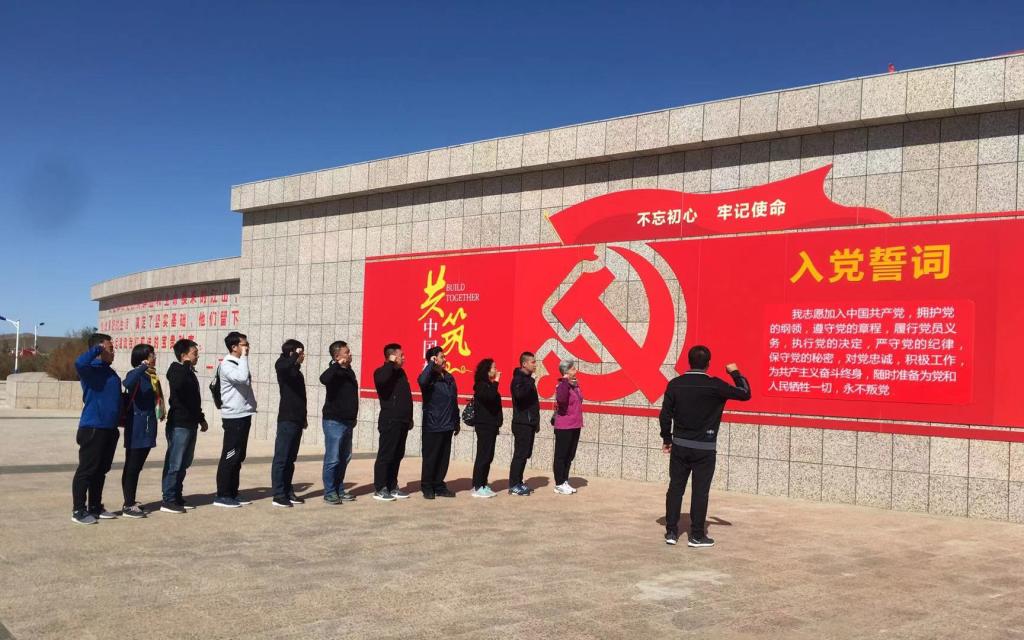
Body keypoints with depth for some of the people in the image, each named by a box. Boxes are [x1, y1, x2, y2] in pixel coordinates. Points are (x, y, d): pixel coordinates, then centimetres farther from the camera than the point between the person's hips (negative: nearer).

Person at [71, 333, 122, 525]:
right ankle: (78, 510, 3)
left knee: (101, 470, 14)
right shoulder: (91, 369, -10)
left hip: (109, 428, 9)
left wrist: (119, 419, 23)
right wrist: (97, 349, -21)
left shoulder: (110, 372, 17)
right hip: (92, 427, -9)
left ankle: (95, 507, 24)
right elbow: (79, 363, -34)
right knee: (87, 469, -3)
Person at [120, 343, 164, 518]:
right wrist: (142, 368, -34)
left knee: (137, 466, 14)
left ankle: (131, 502, 21)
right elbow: (128, 384, -34)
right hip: (136, 428, -8)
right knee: (132, 466, -5)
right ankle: (128, 506, -2)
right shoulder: (135, 374, -11)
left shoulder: (152, 376, 13)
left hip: (148, 427, 8)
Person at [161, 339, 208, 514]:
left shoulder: (190, 373, 17)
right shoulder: (176, 371, -9)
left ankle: (177, 497, 20)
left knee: (184, 464, 13)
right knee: (174, 464, -7)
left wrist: (201, 418, 26)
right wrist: (186, 365, -26)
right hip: (179, 425, -9)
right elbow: (177, 386, -34)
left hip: (190, 424, 9)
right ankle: (168, 501, -4)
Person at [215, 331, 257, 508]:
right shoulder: (227, 365, -13)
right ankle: (222, 495, 0)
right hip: (234, 417, -9)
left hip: (243, 415, 9)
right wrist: (244, 357, -20)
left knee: (238, 457, 12)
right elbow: (242, 377, -32)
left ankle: (232, 493, 19)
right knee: (229, 457, -5)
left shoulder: (239, 364, 16)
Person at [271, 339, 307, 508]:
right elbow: (282, 366, -34)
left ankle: (288, 492, 18)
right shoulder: (284, 368, -6)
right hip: (287, 420, -8)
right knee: (281, 458, -6)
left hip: (297, 420, 8)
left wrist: (303, 418, 24)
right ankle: (278, 495, -5)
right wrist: (296, 356, -24)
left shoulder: (297, 372, 17)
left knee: (290, 459, 12)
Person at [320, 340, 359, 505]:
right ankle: (329, 492, 3)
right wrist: (338, 365, -30)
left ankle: (339, 489, 24)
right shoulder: (335, 372, -12)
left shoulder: (349, 372, 12)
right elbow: (323, 379, -36)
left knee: (344, 458, 14)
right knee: (332, 458, -5)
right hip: (334, 421, -8)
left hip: (347, 421, 8)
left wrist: (353, 418, 22)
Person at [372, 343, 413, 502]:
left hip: (402, 422, 8)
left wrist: (409, 418, 21)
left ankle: (392, 487, 19)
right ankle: (379, 489, 0)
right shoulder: (382, 372, -8)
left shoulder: (401, 372, 17)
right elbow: (381, 380, -35)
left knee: (397, 456, 11)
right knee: (385, 456, -5)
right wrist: (391, 363, -22)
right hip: (389, 421, -8)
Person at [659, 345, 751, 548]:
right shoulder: (715, 386, -12)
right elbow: (745, 394, -4)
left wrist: (667, 439, 13)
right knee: (700, 491, 4)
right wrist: (735, 373, 10)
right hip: (704, 448, -3)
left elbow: (665, 415, 0)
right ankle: (697, 535, 8)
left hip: (680, 445, 3)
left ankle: (671, 532, 13)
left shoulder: (675, 384, -2)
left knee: (675, 487, 10)